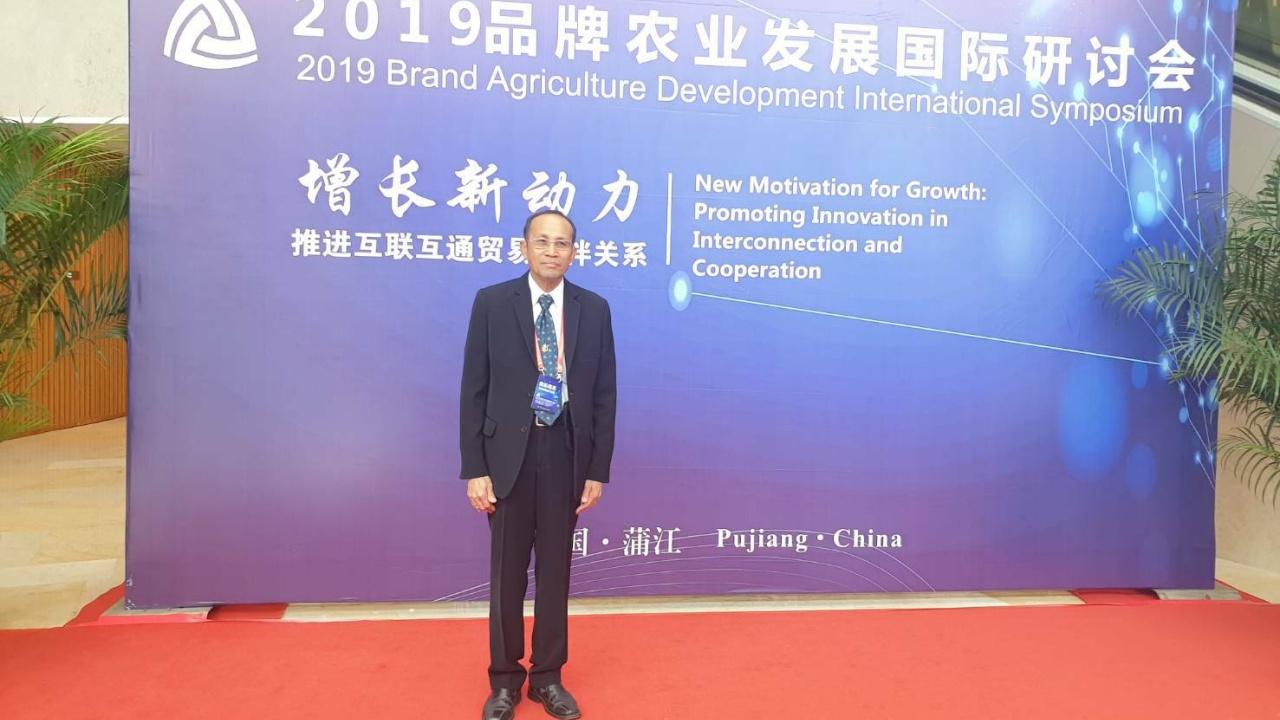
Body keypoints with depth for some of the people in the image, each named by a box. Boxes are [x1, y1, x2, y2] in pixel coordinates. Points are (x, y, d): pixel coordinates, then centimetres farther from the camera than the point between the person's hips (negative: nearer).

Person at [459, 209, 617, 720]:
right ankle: (505, 679, 26)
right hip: (508, 453, -1)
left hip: (566, 453, 1)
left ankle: (548, 677, 28)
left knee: (556, 569, 12)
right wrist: (474, 468, -7)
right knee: (507, 572, 9)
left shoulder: (594, 309, 2)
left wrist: (598, 469, 0)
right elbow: (474, 390, -3)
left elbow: (604, 394, 3)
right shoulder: (492, 303, -2)